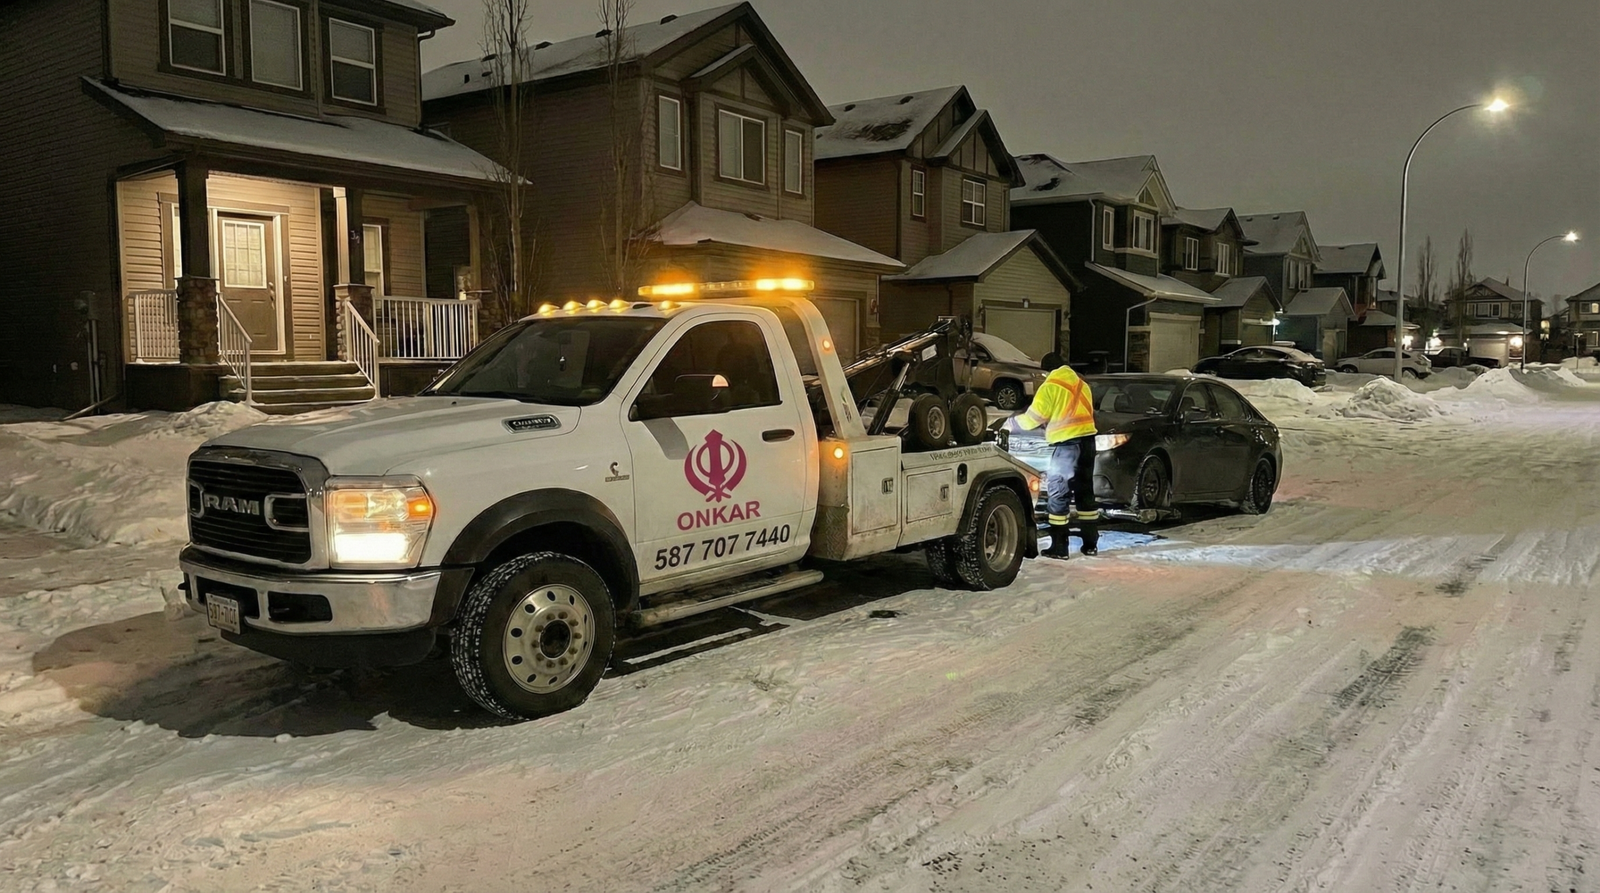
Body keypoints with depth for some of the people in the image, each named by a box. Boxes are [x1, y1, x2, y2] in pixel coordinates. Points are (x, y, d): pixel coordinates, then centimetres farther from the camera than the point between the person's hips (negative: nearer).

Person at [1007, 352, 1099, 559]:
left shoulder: (1050, 387, -6)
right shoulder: (1082, 385, 16)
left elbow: (1032, 418, -6)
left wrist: (1011, 423, 11)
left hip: (1066, 443, -7)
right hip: (1087, 440, 7)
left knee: (1059, 494, -2)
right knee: (1086, 492, 14)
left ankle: (1058, 547, -3)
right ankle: (1090, 544, 17)